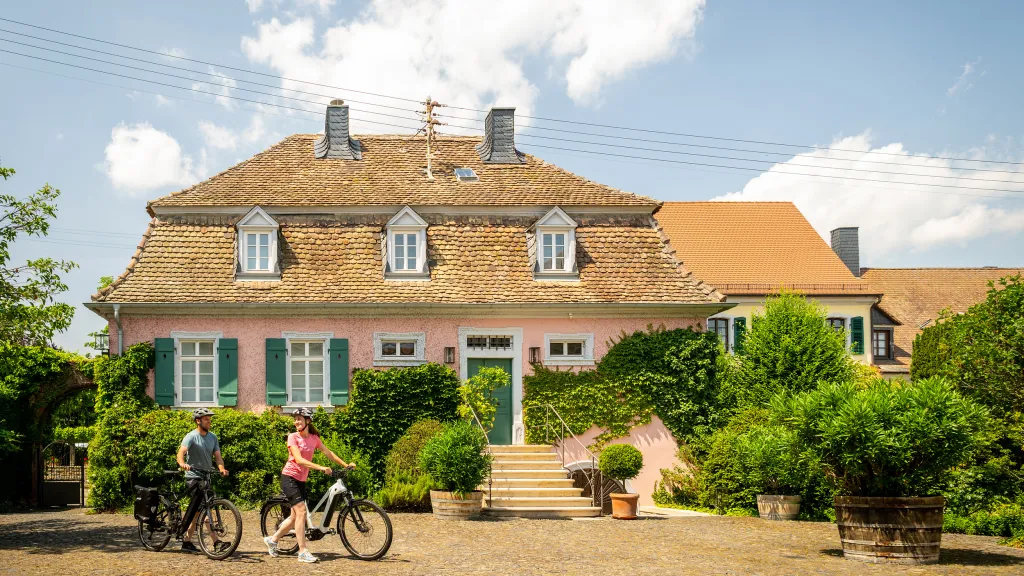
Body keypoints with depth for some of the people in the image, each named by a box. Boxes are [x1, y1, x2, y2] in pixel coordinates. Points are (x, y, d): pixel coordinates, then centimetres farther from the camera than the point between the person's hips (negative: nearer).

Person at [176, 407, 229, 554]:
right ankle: (216, 542, -21)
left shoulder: (213, 437, 10)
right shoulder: (191, 437, -10)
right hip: (193, 477, -7)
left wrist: (222, 468, -19)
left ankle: (187, 542, 20)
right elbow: (181, 452, -26)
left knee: (197, 512, 11)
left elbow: (217, 456, 2)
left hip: (207, 477, 7)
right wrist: (182, 464, -47)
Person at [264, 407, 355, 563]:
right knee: (301, 511, -16)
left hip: (301, 480, 6)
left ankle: (272, 539, 29)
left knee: (295, 517, 10)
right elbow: (299, 460, -22)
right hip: (289, 478, -6)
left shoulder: (314, 438, 5)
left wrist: (346, 465, 8)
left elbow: (328, 453, 13)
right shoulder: (293, 437, -12)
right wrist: (320, 468, -31)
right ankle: (303, 552, -16)